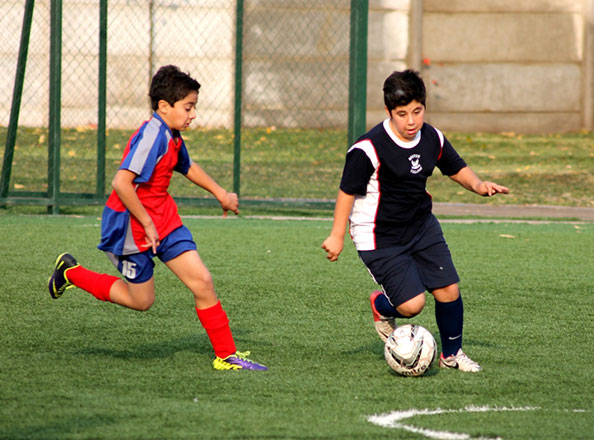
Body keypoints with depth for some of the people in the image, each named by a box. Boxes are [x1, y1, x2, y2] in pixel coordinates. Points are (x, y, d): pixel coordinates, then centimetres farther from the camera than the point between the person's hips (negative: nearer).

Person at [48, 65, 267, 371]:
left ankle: (226, 355, 4)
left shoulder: (172, 136, 6)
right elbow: (121, 183, -32)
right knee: (141, 300, 7)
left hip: (164, 222, 8)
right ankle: (71, 273, 24)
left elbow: (187, 167, 30)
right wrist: (147, 224, -26)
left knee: (202, 282, -2)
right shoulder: (152, 136, -24)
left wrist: (220, 194, 32)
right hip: (133, 226, -8)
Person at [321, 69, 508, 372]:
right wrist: (337, 236, -11)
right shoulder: (368, 149, -23)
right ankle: (382, 306, 24)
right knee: (412, 305, -13)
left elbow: (457, 169, 13)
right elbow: (348, 191, -14)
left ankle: (451, 354, 24)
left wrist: (478, 185, -8)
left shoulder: (433, 139, -3)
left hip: (422, 226, 6)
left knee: (449, 290, -1)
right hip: (380, 239, -6)